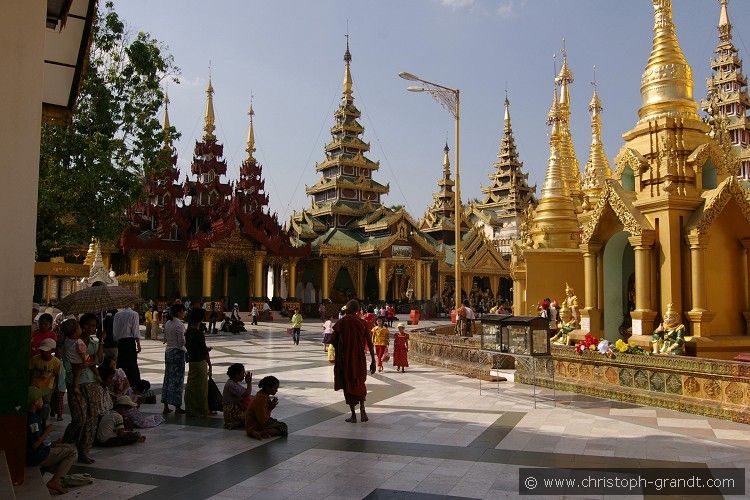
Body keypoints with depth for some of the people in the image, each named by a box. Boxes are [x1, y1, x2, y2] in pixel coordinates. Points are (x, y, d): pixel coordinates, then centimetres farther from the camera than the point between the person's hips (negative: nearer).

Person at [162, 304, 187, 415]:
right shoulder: (179, 325, -16)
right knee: (177, 379, -1)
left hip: (168, 351, 8)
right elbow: (181, 342, -18)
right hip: (178, 352, -8)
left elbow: (165, 339, 15)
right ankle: (177, 407, 5)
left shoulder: (168, 323, 8)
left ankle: (166, 407, 16)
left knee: (168, 377, 12)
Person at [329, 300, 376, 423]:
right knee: (360, 383, 21)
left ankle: (353, 415, 10)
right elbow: (370, 344, -2)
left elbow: (332, 341, -8)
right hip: (359, 358, 2)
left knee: (348, 385, 9)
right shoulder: (362, 323, -1)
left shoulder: (341, 322, -7)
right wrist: (373, 361, 3)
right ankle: (362, 409, 5)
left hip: (344, 359, -2)